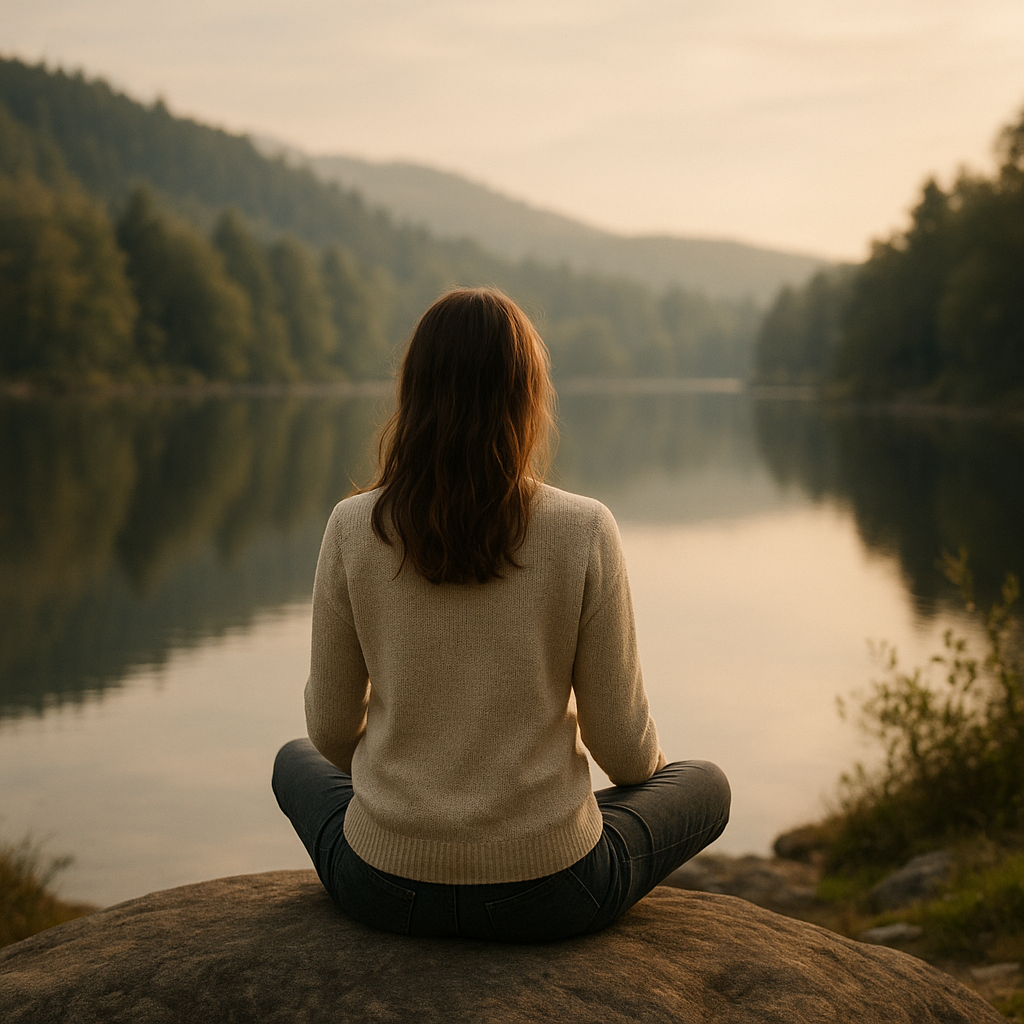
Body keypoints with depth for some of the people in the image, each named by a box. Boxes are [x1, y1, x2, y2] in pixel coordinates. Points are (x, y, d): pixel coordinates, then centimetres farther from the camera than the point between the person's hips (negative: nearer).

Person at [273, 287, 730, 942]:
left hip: (386, 885, 2)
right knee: (706, 788, 28)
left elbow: (331, 728, 0)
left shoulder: (353, 528, -10)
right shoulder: (584, 532, -15)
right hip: (546, 891, -2)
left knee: (297, 763, 35)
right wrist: (647, 764, 16)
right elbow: (621, 742, -8)